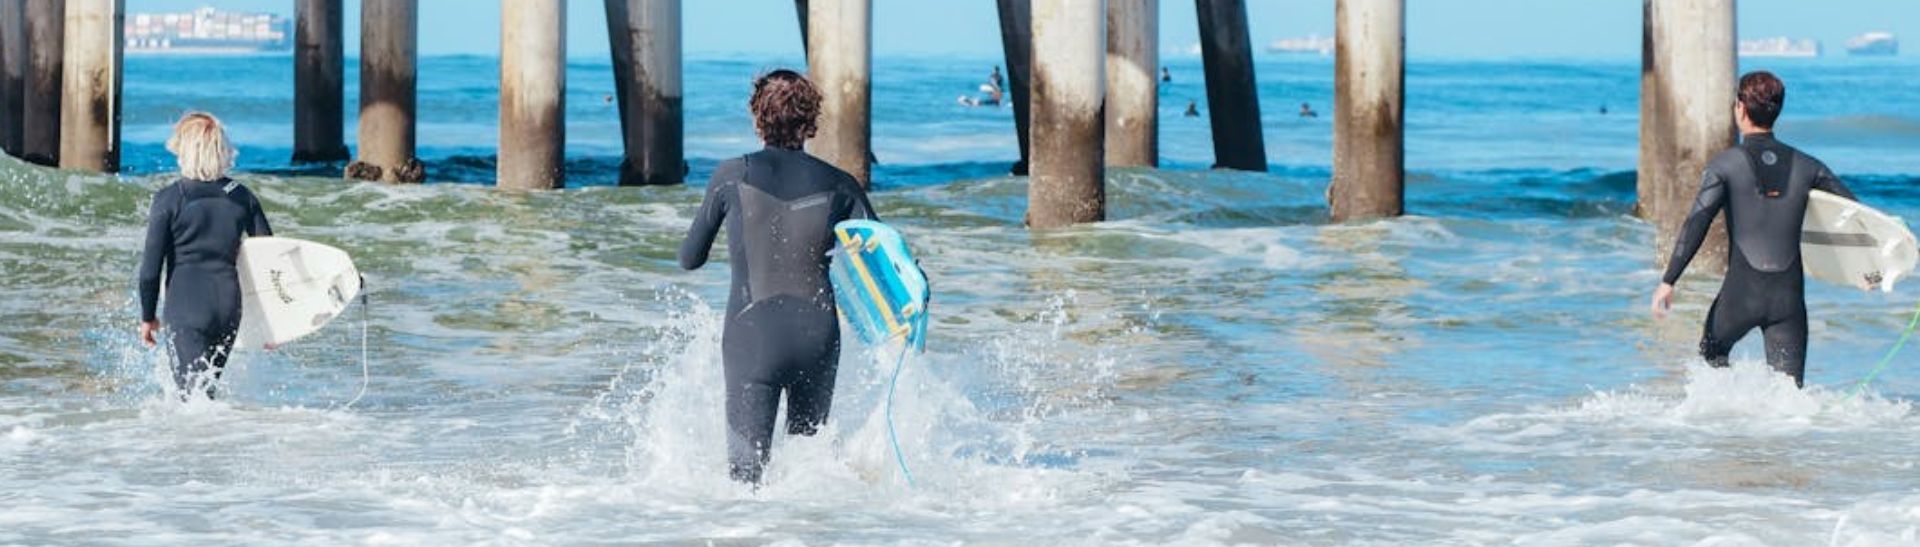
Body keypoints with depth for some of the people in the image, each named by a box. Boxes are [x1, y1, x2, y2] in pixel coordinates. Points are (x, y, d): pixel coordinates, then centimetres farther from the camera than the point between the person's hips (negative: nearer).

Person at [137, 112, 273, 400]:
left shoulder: (169, 200, -7)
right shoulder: (242, 197, 6)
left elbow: (151, 266, -5)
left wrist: (147, 316, 8)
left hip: (187, 306, -5)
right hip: (229, 306, 5)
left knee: (192, 391, -10)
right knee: (204, 387, 21)